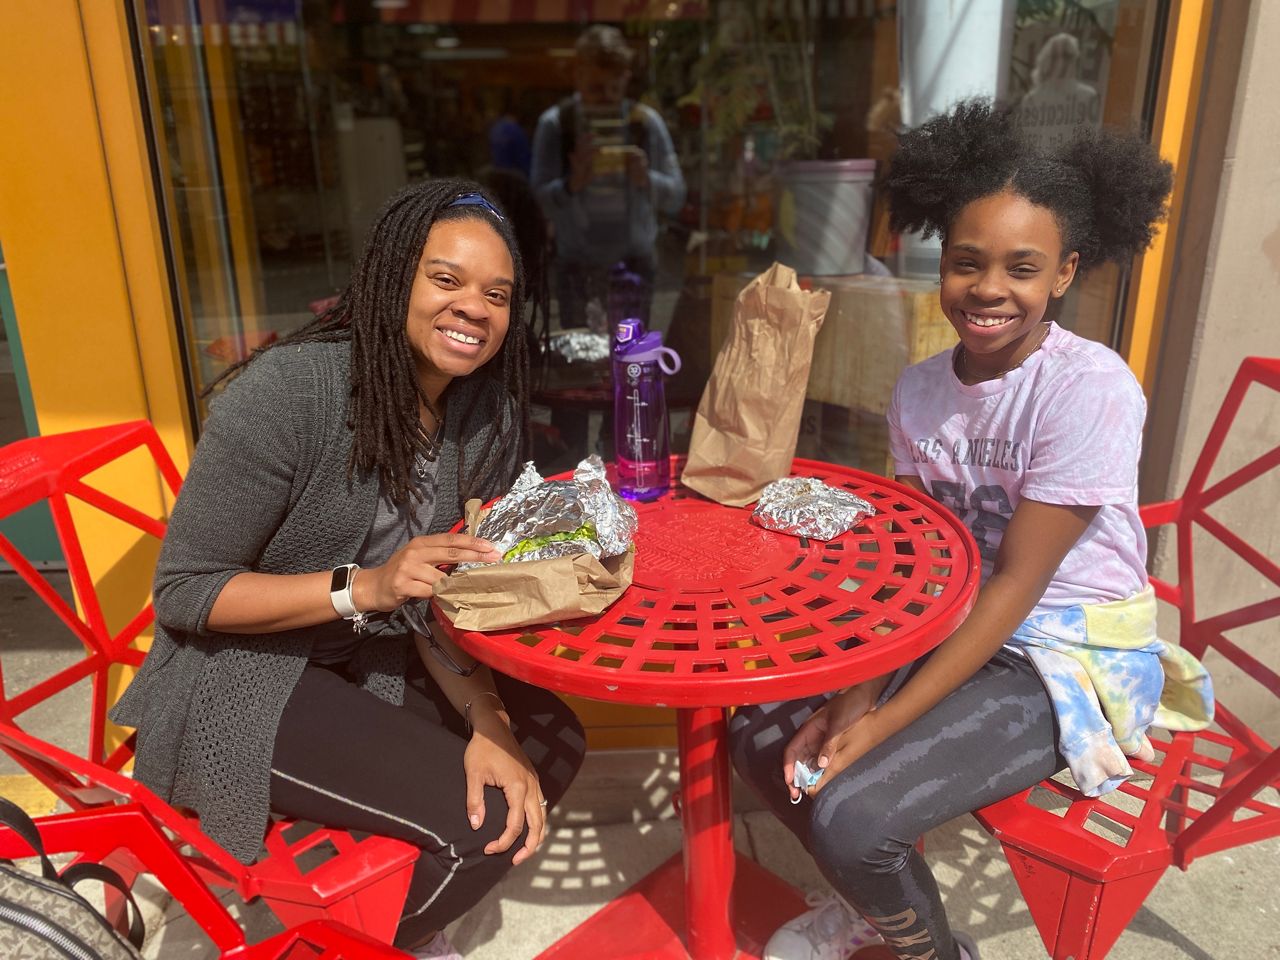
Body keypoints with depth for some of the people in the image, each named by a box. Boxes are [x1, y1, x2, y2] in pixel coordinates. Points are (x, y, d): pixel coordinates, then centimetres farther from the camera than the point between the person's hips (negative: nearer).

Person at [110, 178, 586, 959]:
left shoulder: (487, 410, -6)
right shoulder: (286, 390, -25)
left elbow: (448, 599, -3)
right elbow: (184, 592, -18)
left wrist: (488, 723, -19)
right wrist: (363, 586, -32)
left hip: (370, 657, 7)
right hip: (242, 677, -6)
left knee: (549, 742, -2)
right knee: (482, 818, -18)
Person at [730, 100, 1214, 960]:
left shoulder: (1092, 391, -21)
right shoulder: (920, 390, -2)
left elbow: (1015, 585, -21)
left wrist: (883, 723, -22)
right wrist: (858, 693, -14)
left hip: (1070, 657, -6)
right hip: (954, 626, 6)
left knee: (849, 814, -22)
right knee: (764, 739, -4)